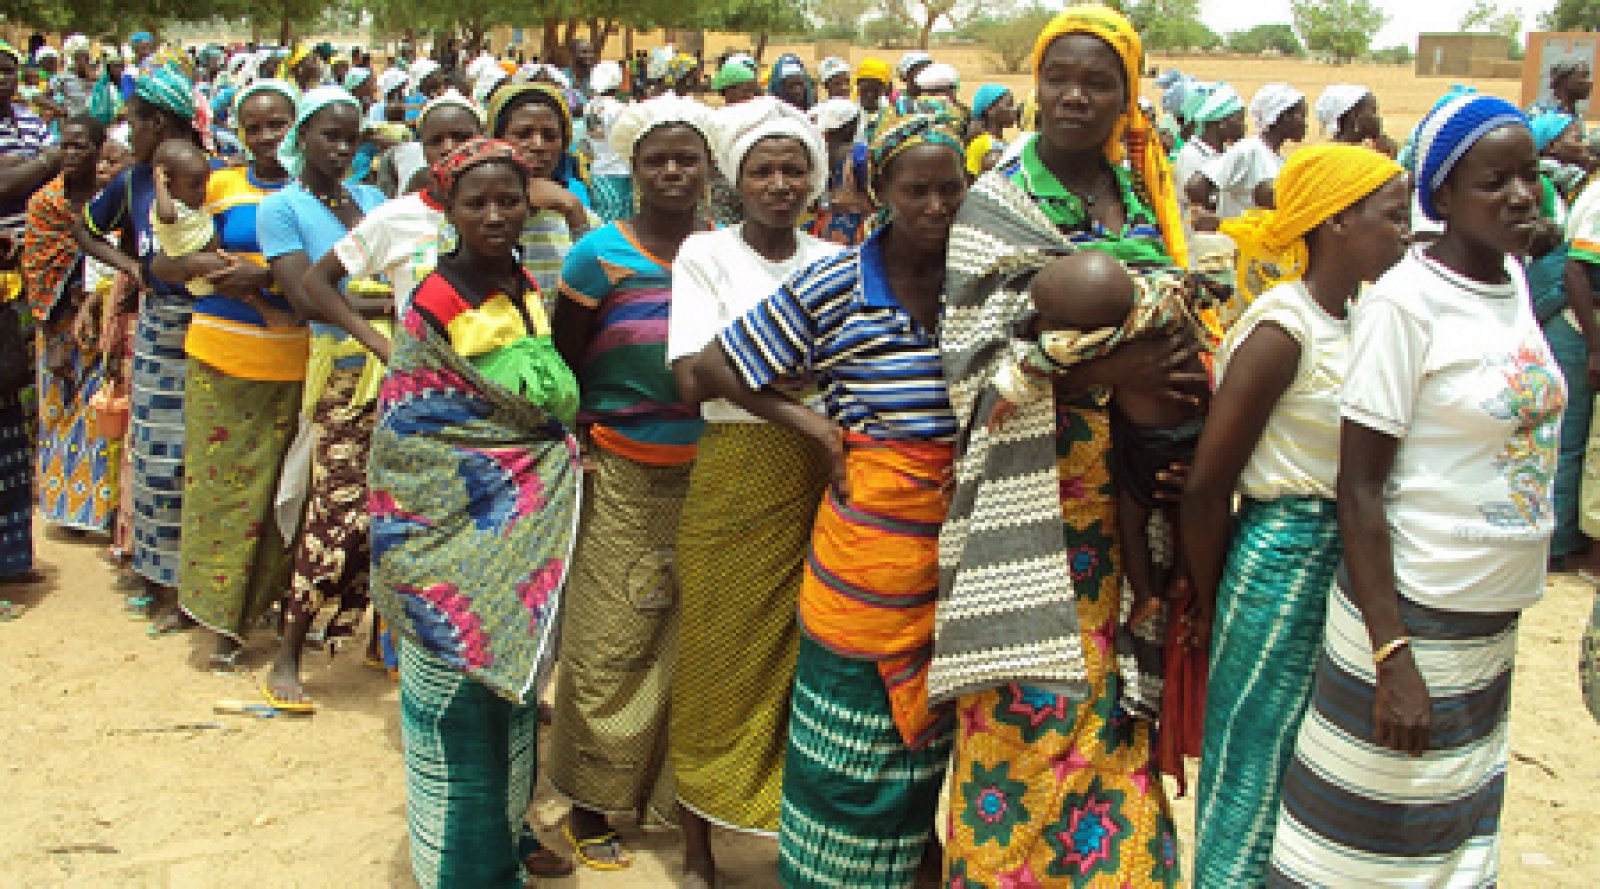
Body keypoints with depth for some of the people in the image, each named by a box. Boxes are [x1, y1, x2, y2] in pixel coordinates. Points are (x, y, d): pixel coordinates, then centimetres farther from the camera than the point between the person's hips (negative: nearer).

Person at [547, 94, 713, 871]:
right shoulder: (601, 254, -2)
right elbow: (562, 365, 3)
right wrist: (573, 452, -4)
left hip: (709, 474, 3)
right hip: (623, 478, -3)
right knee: (609, 646, 3)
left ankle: (668, 790, 25)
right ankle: (590, 802, 19)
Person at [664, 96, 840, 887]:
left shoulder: (836, 263, 9)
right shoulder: (706, 254, -1)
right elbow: (692, 378, -12)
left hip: (823, 477, 3)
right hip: (735, 477, -3)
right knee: (720, 657, 5)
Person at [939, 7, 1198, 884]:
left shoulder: (1145, 198, 12)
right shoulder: (997, 204, -4)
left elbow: (1181, 314, 20)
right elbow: (979, 358, -11)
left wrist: (1176, 375, -3)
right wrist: (1110, 371, -21)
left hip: (1125, 496, 5)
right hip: (1034, 497, -4)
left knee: (1110, 695, 9)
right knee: (1030, 705, -3)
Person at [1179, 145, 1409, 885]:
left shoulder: (1352, 319, 7)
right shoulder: (1283, 330, -18)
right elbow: (1205, 487, -16)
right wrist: (1210, 603, -5)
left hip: (1344, 559, 8)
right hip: (1283, 561, -8)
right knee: (1256, 776, 7)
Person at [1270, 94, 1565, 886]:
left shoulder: (1514, 280, 5)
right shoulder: (1404, 303, -16)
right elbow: (1359, 488, -17)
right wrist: (1392, 657, -21)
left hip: (1495, 619, 7)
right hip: (1415, 612, -7)